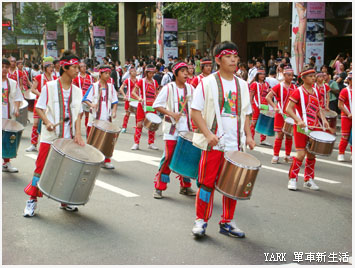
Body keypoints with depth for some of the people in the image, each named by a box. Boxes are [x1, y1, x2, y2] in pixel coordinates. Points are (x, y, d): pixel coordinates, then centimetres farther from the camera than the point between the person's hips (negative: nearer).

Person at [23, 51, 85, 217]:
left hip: (69, 137, 4)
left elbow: (78, 114, 10)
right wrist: (47, 122, -19)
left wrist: (78, 133, -3)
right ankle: (32, 200, 9)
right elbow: (39, 108, -1)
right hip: (50, 136, -4)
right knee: (41, 166, -2)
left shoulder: (77, 91, 9)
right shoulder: (50, 87, -3)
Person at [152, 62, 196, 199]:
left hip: (187, 128, 5)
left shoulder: (190, 88, 7)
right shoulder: (169, 88, -6)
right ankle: (159, 187, 1)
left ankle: (185, 186, 21)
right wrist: (171, 113, -18)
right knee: (168, 157, -8)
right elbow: (156, 105, -8)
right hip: (172, 128, -5)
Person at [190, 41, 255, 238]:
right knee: (207, 182, -1)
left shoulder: (242, 85, 12)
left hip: (235, 144, 5)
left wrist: (248, 135, 4)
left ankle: (227, 222, 21)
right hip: (213, 143, -5)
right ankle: (201, 220, 13)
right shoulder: (207, 83, -4)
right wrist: (208, 134, -19)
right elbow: (195, 112, -8)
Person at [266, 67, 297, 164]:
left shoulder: (294, 87, 8)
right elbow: (268, 97, -6)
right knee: (280, 134, -4)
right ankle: (275, 156, 3)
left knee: (289, 135, 6)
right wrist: (275, 107, -16)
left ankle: (288, 156, 16)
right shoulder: (279, 86, -4)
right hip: (281, 114, -4)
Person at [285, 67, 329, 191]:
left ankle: (308, 180, 21)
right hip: (302, 128, -6)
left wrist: (323, 119, 5)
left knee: (312, 154, 9)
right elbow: (288, 109, -13)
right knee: (301, 154, -10)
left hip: (314, 127, 6)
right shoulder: (298, 91, -8)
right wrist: (298, 121, -24)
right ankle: (292, 179, 5)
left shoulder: (315, 91, 11)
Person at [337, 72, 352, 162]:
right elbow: (340, 105, -10)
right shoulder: (345, 91, -7)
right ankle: (341, 154, 9)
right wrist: (348, 114, -16)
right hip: (346, 117, -4)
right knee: (345, 136, -2)